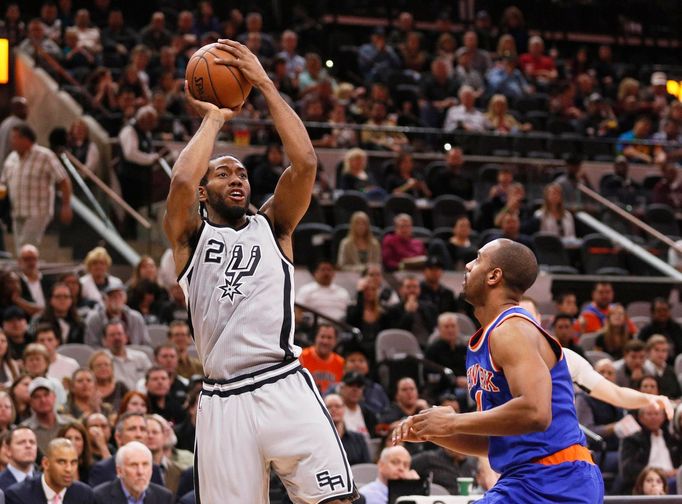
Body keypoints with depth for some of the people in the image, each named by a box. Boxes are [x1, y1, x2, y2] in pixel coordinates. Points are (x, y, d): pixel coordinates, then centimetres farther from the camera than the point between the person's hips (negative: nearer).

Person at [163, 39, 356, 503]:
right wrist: (213, 119, 6)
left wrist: (265, 85, 3)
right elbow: (182, 179, -9)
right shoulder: (190, 238, 12)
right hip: (224, 400, -1)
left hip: (284, 387, 1)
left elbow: (305, 163, 1)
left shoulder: (271, 228, 16)